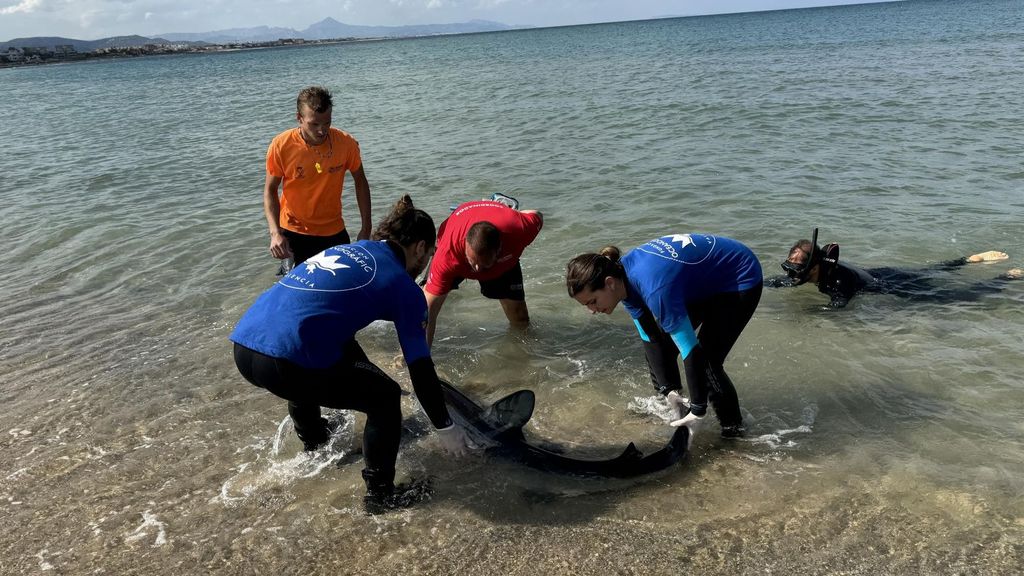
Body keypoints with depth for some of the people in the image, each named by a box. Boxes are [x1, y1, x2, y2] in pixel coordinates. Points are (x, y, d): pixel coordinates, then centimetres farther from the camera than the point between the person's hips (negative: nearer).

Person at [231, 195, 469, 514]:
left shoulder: (345, 249, 25)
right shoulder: (402, 285, 4)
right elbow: (420, 369, 4)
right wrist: (445, 427, 16)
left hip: (243, 347, 8)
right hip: (282, 364, -8)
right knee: (386, 397, 11)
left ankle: (313, 440, 59)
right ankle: (380, 493, 17)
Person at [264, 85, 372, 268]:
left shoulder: (346, 143, -14)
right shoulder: (281, 145, -16)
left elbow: (360, 182, 0)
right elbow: (270, 190, -7)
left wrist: (366, 228, -1)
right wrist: (275, 233, -20)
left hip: (334, 232, 2)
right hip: (293, 234, -1)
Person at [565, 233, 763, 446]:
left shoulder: (654, 289, -39)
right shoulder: (624, 275, -14)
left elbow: (691, 351, -34)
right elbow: (650, 339, -9)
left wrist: (697, 412, -27)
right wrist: (669, 392, -14)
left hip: (741, 280, -8)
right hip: (703, 281, 8)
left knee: (706, 361, -14)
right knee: (660, 346, 4)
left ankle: (732, 428, 8)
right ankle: (675, 405, 23)